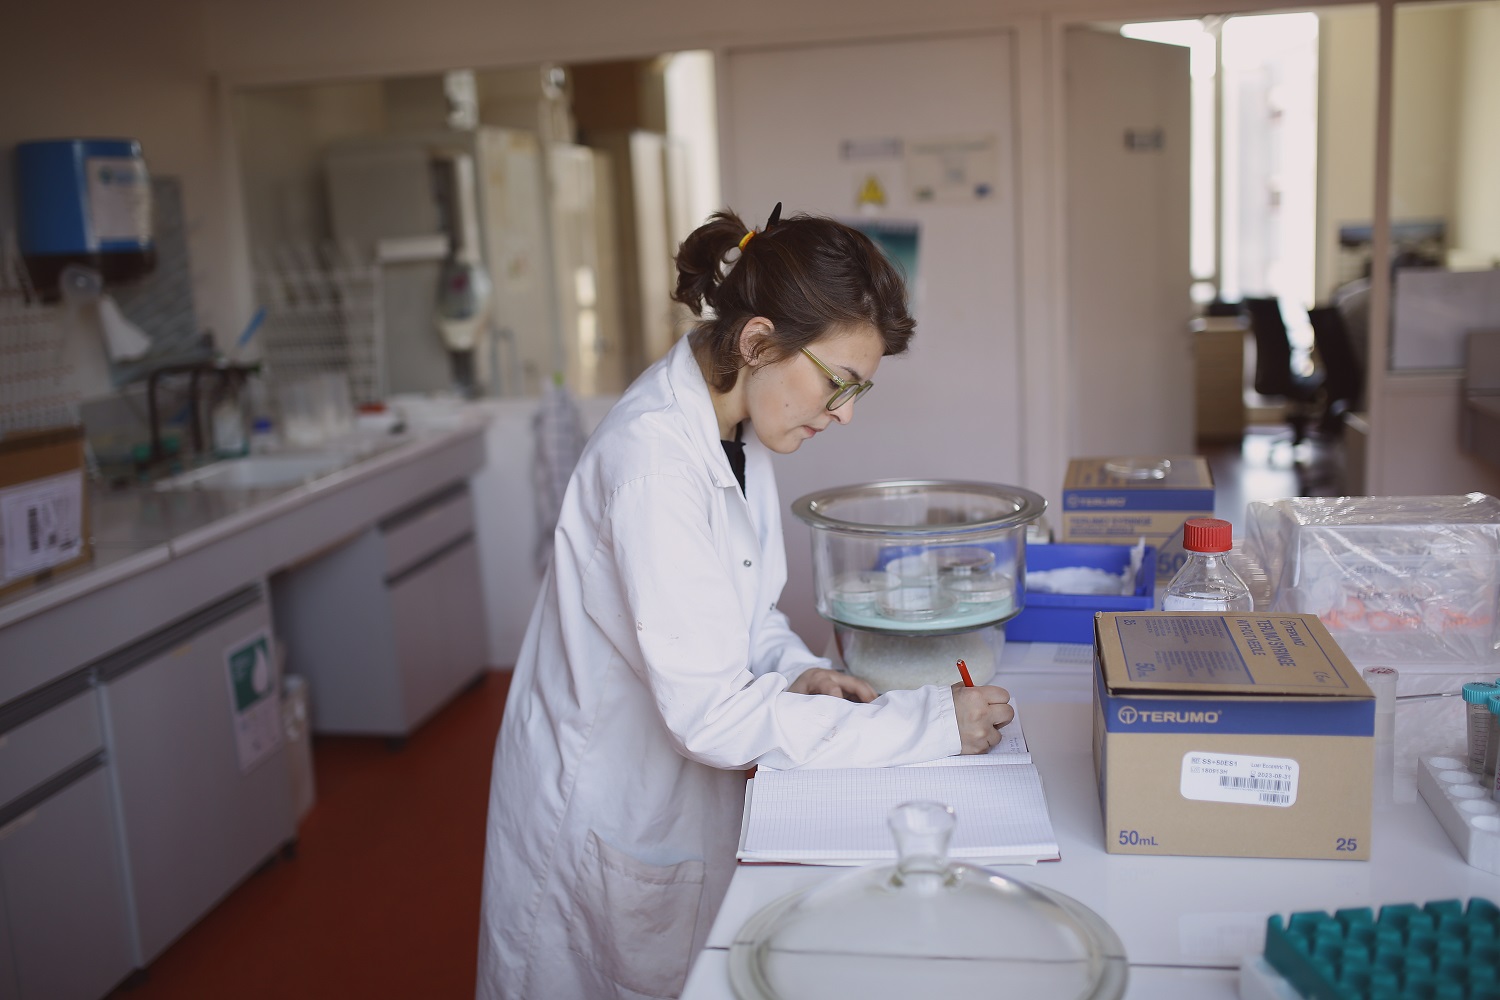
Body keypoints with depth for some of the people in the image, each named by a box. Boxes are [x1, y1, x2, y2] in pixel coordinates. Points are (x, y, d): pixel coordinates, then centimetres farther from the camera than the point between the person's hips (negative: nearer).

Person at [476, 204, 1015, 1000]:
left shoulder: (738, 429, -2)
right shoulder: (655, 457, -30)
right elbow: (712, 716, -31)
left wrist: (793, 670, -7)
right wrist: (929, 723, -27)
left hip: (684, 798, 8)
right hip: (613, 825, -8)